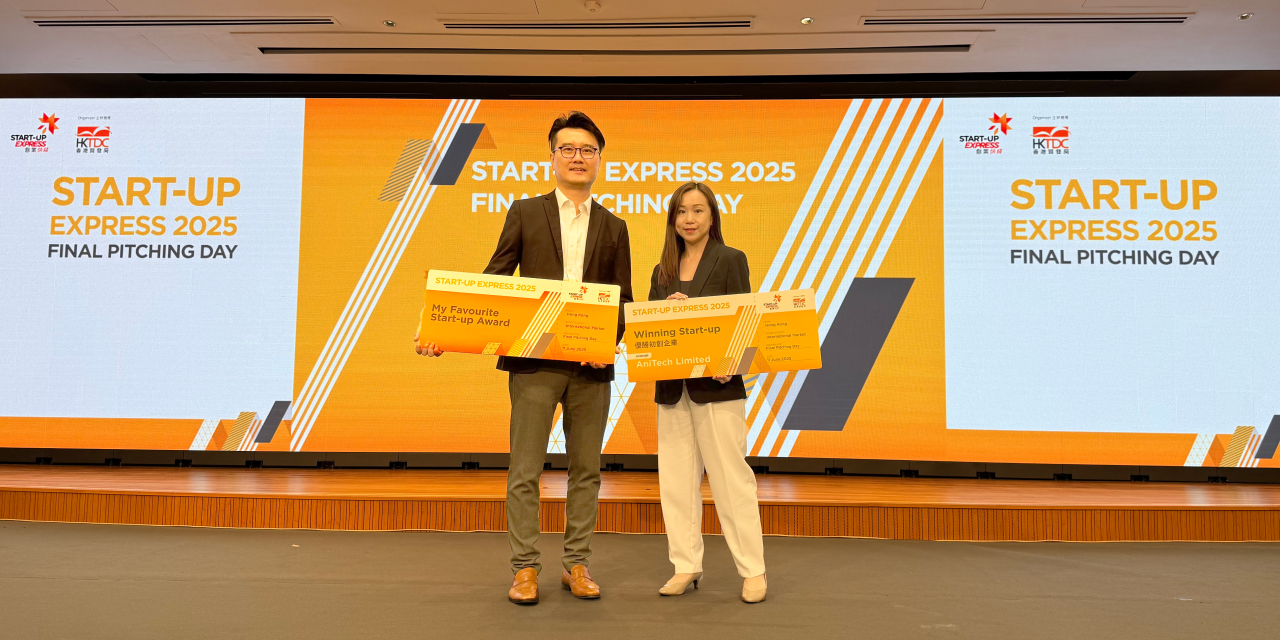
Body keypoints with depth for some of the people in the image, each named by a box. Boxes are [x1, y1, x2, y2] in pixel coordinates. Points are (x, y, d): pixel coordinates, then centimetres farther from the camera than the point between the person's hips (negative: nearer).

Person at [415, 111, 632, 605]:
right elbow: (492, 282, 5)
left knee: (586, 471, 9)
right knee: (525, 471, 2)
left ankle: (576, 564, 23)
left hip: (592, 364, 2)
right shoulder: (525, 213, 7)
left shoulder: (613, 227, 12)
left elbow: (623, 300, 8)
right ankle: (525, 568, 15)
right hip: (533, 362, -2)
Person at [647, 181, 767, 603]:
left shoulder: (730, 260, 1)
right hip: (671, 388, 5)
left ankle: (752, 571, 9)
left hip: (716, 385, -5)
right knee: (676, 480, 8)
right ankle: (686, 566, 19)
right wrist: (665, 310, -8)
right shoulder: (662, 271, 15)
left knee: (731, 478, -1)